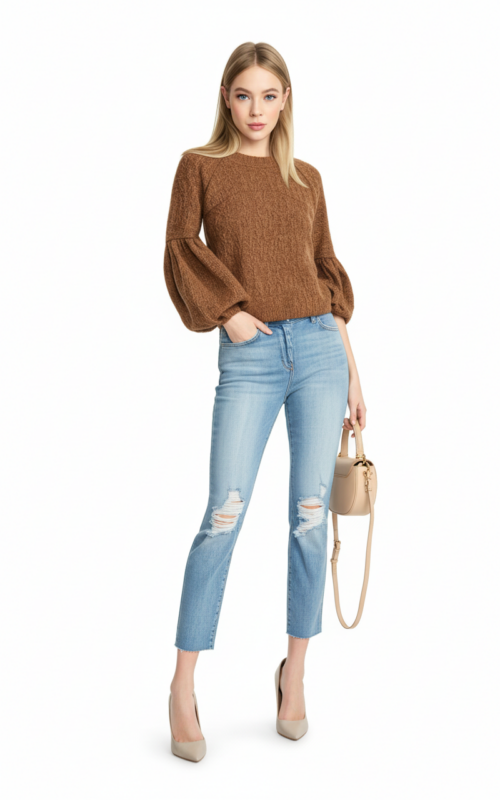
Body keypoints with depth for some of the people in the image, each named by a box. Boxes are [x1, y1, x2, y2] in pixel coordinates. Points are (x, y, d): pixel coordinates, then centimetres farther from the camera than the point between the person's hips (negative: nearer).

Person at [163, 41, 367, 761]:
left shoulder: (306, 178, 14)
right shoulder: (200, 166, 8)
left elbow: (327, 273, 14)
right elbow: (180, 250, 1)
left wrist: (351, 371, 11)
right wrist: (229, 311, -11)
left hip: (318, 349, 3)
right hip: (249, 359, -3)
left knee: (311, 514, 3)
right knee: (224, 516, -10)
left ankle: (295, 673, 18)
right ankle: (183, 687, 3)